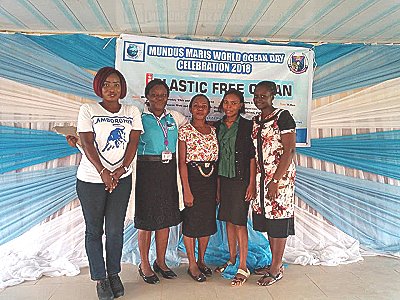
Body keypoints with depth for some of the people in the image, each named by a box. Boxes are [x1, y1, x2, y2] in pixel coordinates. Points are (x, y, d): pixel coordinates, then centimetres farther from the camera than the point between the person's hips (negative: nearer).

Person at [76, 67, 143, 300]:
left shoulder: (132, 112, 8)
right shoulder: (88, 110, 1)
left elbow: (133, 142, 1)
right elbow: (87, 143, -6)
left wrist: (120, 170, -12)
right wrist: (103, 172, -17)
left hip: (122, 178, 2)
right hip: (91, 179, -1)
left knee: (115, 230, 5)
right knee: (94, 230, 6)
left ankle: (114, 274, 24)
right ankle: (100, 278, 20)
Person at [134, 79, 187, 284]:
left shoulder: (174, 117, 10)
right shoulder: (139, 118, -3)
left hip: (168, 171, 5)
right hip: (147, 170, -4)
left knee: (166, 218, 11)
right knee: (146, 220, 4)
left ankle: (160, 262, 27)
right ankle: (144, 265, 21)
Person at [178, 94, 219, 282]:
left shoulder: (213, 131, 10)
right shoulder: (185, 130, -4)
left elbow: (216, 158, 11)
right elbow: (182, 162, -9)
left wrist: (218, 187, 7)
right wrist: (186, 190, -14)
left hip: (211, 178, 5)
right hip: (192, 176, -5)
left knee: (208, 221, 12)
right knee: (191, 221, 3)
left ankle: (201, 260, 29)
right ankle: (192, 265, 18)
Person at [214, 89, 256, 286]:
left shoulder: (247, 126, -6)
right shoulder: (217, 126, 9)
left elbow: (252, 156, -8)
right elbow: (216, 155, 11)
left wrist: (252, 184, -12)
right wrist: (216, 183, 9)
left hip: (240, 179, -5)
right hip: (223, 179, 5)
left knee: (239, 222, -2)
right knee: (228, 220, 14)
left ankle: (243, 268, 10)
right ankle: (231, 259, 30)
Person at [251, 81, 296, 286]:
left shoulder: (282, 117, -9)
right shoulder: (256, 121, 13)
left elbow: (289, 150, -15)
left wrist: (275, 180, -19)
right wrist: (254, 181, 7)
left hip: (280, 176, -7)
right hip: (262, 177, 7)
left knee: (278, 224, 0)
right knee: (268, 223, 13)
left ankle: (276, 270, 13)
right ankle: (275, 264, 28)